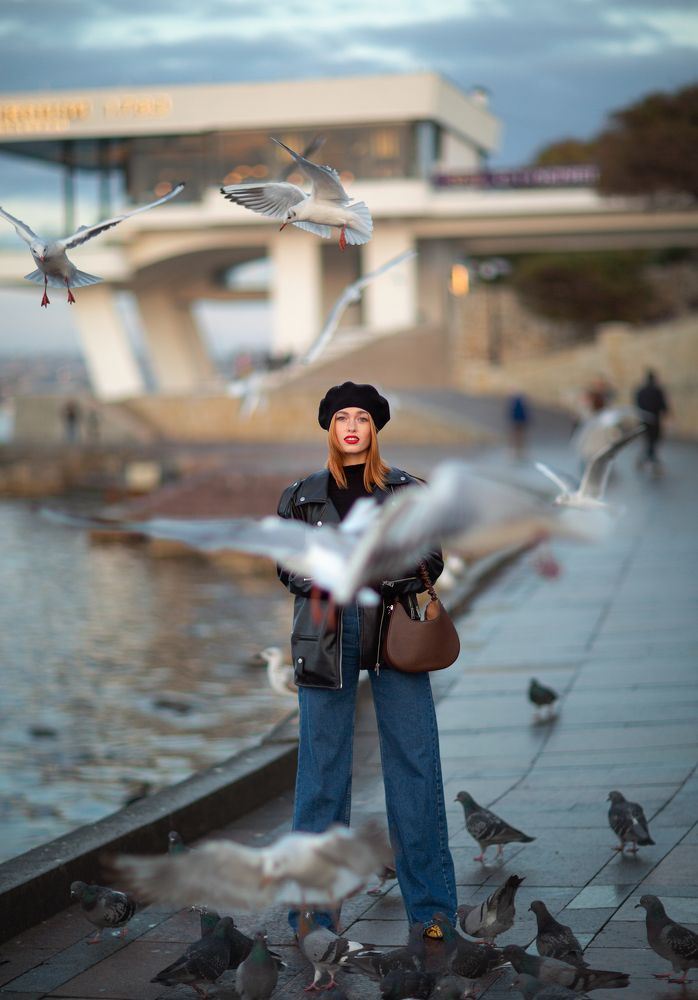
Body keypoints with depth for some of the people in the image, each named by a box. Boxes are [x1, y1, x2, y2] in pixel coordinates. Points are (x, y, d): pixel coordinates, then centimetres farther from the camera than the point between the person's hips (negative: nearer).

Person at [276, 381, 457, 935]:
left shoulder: (407, 490, 13)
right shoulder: (303, 495, 13)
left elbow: (433, 559, 11)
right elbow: (286, 566, 11)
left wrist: (406, 575, -10)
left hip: (393, 631, 0)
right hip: (326, 633, 0)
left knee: (415, 763, -3)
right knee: (323, 765, 0)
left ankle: (432, 906, 4)